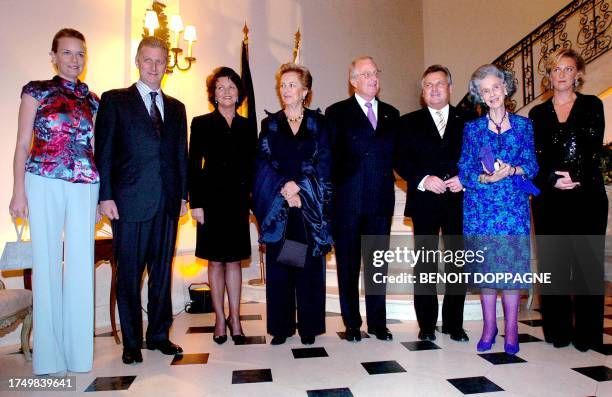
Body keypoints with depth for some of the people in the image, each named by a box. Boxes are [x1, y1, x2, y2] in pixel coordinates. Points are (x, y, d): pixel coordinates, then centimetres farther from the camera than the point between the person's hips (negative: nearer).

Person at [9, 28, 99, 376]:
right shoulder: (36, 91, 7)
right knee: (47, 263, 1)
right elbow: (23, 143, 3)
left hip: (85, 187, 3)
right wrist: (19, 191, -5)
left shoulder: (91, 100, 14)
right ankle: (49, 357, 13)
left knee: (82, 265, 2)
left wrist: (105, 193, 9)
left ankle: (79, 353, 14)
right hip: (45, 184, -2)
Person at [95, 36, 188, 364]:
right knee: (129, 274, 3)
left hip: (168, 202, 4)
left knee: (162, 272, 10)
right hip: (130, 201, -3)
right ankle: (131, 342, 17)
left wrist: (183, 195, 8)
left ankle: (159, 335, 23)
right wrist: (106, 196, -8)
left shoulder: (176, 108, 16)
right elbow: (103, 151, -1)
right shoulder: (114, 100, 5)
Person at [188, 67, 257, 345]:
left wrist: (251, 200, 2)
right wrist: (195, 203, -8)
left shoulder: (247, 127, 10)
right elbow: (193, 165, -1)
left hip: (238, 201, 2)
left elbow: (251, 167, 10)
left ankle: (235, 318, 15)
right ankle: (220, 319, 17)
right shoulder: (201, 124, 3)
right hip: (211, 199, -2)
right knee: (216, 260, 5)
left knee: (234, 259, 6)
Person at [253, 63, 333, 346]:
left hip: (310, 206, -1)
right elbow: (263, 164, 1)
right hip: (277, 206, 1)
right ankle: (281, 326, 14)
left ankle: (309, 326, 14)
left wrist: (298, 185, -13)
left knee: (309, 265, 2)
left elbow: (324, 164, -1)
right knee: (278, 265, 3)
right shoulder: (270, 124, 10)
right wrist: (284, 189, -13)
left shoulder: (318, 123, 8)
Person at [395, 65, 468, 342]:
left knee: (458, 263, 5)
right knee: (425, 264, 4)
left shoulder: (467, 120, 12)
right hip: (424, 202, -1)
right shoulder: (409, 122, 9)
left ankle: (454, 323, 18)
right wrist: (423, 180, -14)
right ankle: (426, 324, 15)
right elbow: (401, 161, 0)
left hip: (458, 201, 1)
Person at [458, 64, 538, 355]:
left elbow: (532, 166, 5)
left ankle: (511, 329, 10)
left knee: (512, 263, -3)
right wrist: (485, 178, -16)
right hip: (480, 206, 0)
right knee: (484, 264, 2)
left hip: (514, 205, 0)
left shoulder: (523, 125, 9)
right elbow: (464, 170, 2)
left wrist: (512, 170, -16)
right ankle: (489, 327, 14)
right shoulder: (472, 128, 8)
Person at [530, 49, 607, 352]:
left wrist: (575, 177, -15)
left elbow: (593, 148, -2)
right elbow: (533, 157, 4)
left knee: (587, 262, 1)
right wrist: (552, 179, -12)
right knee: (552, 264, 3)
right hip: (549, 198, 2)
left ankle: (587, 334, 11)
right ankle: (558, 331, 13)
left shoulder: (592, 105, 9)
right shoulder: (538, 113, 13)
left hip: (587, 195, -1)